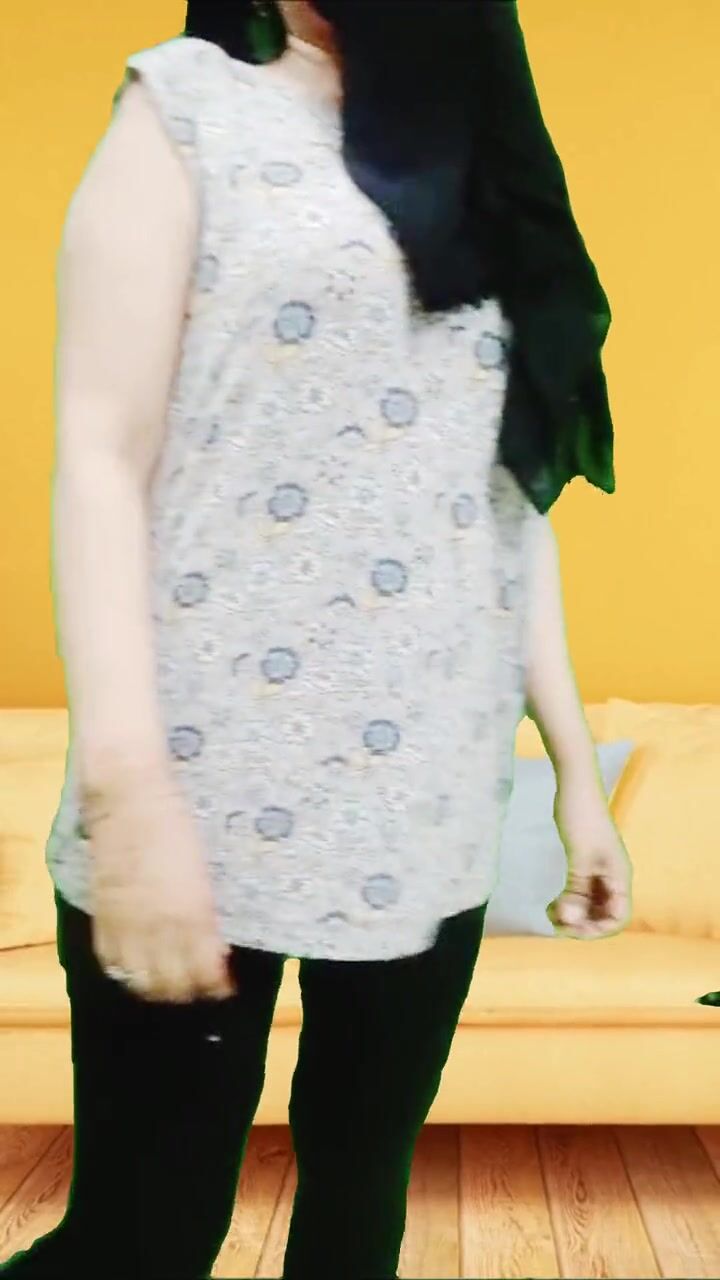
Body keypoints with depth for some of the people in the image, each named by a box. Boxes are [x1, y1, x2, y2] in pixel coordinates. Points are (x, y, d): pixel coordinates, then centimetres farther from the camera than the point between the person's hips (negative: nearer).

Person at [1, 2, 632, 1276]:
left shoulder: (474, 175, 19)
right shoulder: (191, 103, 3)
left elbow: (513, 485, 16)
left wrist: (576, 763, 11)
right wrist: (127, 788, -17)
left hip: (430, 803, 5)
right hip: (216, 788, -5)